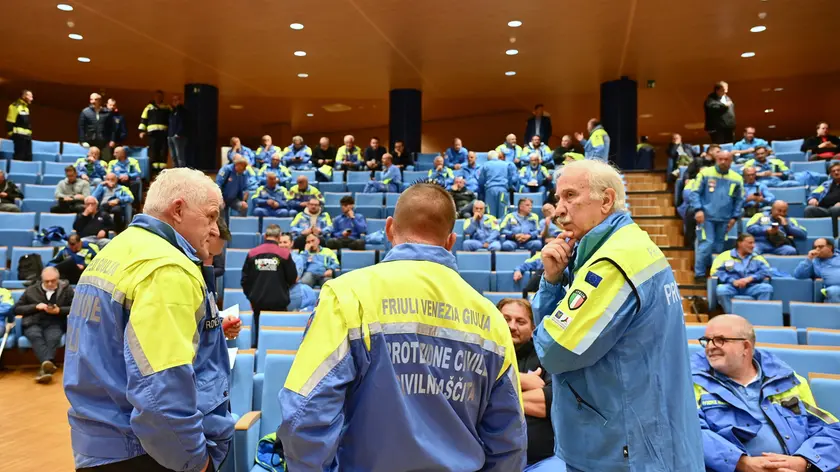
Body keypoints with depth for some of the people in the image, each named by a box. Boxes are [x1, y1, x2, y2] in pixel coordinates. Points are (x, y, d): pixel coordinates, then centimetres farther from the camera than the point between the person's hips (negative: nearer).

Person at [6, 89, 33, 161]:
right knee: (19, 157, -10)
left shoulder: (26, 108, 18)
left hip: (27, 136, 9)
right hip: (19, 135, -9)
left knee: (28, 157, 7)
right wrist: (11, 133, -14)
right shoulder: (15, 106, -10)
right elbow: (10, 122, -12)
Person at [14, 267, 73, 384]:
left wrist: (59, 310, -10)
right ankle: (49, 364, -57)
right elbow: (16, 309, 14)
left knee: (53, 338, -37)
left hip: (54, 324, -1)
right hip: (33, 323, 1)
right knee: (35, 336, -36)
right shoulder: (31, 290, 18)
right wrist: (35, 306, -3)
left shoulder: (66, 289, 13)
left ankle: (45, 367, -52)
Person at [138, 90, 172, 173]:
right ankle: (154, 166, -1)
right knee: (153, 150, -3)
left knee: (163, 150, -2)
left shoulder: (168, 108, 15)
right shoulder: (149, 107, 13)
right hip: (153, 131, 0)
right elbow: (143, 119, 9)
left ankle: (162, 167, 1)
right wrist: (142, 130, 0)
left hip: (164, 132, 1)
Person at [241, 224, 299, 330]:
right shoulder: (285, 254, -9)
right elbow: (293, 279, -3)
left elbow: (245, 279, 4)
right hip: (278, 303, -2)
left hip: (257, 302, 3)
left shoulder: (252, 253, -2)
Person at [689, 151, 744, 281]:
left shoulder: (737, 178, 7)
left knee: (718, 246, 12)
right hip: (706, 216, -4)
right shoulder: (705, 173, -3)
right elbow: (694, 193, -3)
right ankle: (699, 273, -1)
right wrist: (698, 209, -13)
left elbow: (739, 200, 14)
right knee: (706, 244, -10)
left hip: (724, 219, 4)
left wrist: (735, 217, 7)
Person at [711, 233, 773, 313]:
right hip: (731, 286, -2)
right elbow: (716, 272, -1)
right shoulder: (725, 255, 11)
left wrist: (750, 278, -13)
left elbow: (766, 271, 4)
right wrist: (733, 281, -16)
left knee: (767, 288, -26)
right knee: (721, 289, -35)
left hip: (751, 287, 3)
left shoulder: (758, 257, 21)